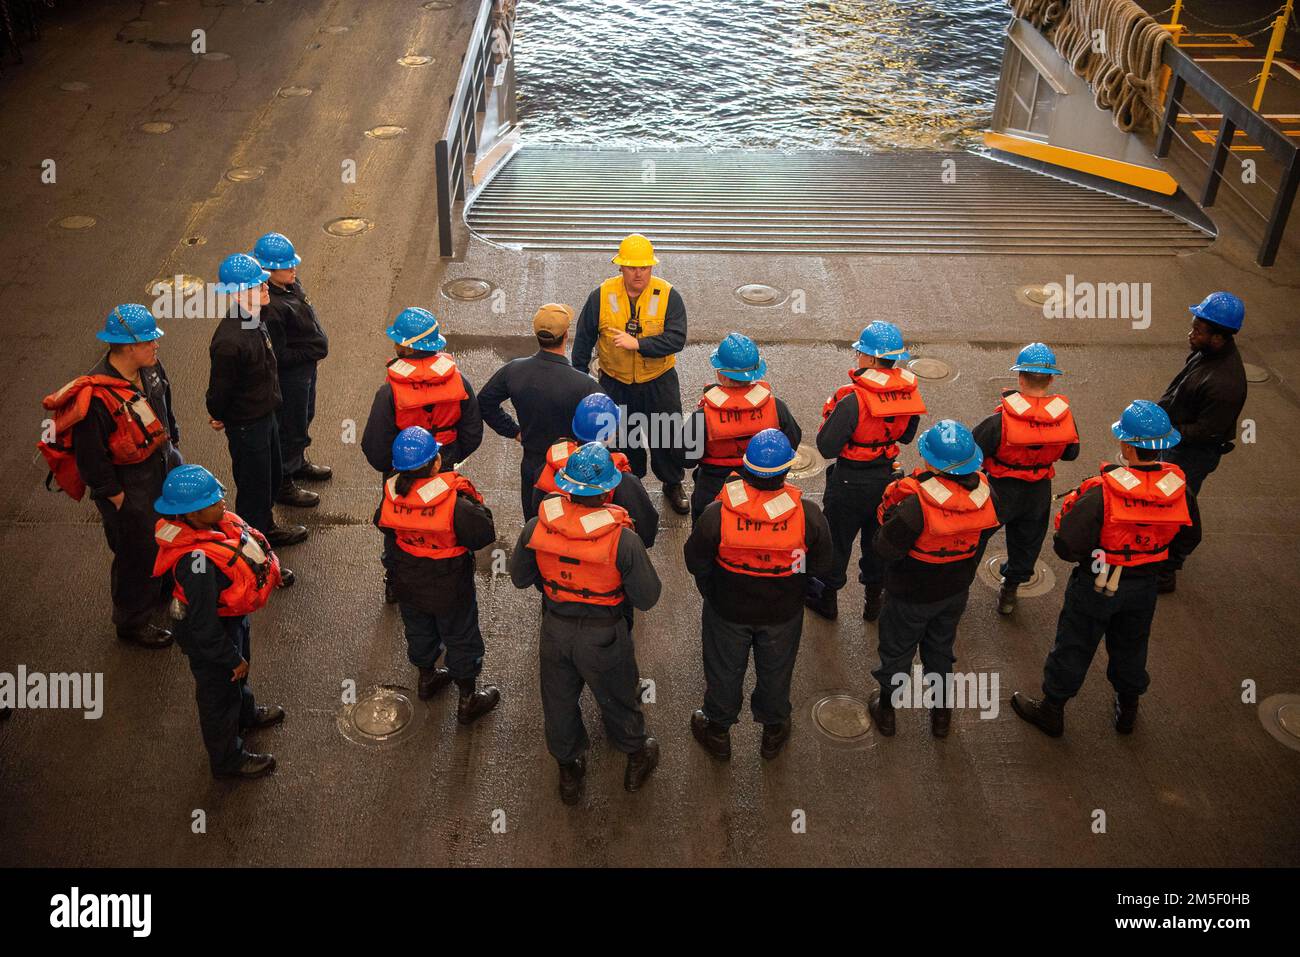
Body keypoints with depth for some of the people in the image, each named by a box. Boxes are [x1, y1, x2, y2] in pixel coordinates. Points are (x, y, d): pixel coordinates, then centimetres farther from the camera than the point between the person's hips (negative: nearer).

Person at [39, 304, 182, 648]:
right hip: (128, 484, -8)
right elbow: (90, 457, -24)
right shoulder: (96, 397, -31)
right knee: (138, 553, 6)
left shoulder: (150, 368, -7)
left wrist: (173, 445, 18)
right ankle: (132, 623, 28)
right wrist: (115, 496, -16)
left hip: (164, 464, 8)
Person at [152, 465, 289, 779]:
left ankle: (246, 714, 66)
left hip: (234, 618, 9)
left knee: (238, 673, 35)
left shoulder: (214, 523, -16)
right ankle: (228, 759, 43)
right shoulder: (196, 561, -42)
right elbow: (204, 625, -32)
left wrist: (271, 573, 20)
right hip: (211, 633, -8)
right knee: (219, 694, 17)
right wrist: (230, 658, -19)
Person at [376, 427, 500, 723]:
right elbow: (485, 534, -23)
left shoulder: (391, 497, -19)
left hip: (407, 584, 5)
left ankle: (426, 677, 54)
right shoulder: (455, 504, -35)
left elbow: (381, 524, 1)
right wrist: (475, 503, -10)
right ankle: (468, 700, 32)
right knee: (460, 638, 17)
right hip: (449, 588, -4)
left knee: (419, 631, 29)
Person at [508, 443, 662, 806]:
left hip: (555, 629, 3)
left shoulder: (536, 527, -20)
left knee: (559, 700, 25)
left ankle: (569, 772, 47)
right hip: (603, 636, -2)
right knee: (617, 697, 24)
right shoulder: (623, 539, -29)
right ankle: (635, 759, 49)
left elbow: (519, 578, -2)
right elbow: (647, 598, -18)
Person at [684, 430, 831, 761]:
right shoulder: (809, 515, -27)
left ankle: (718, 731, 48)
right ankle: (773, 730, 50)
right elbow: (821, 565, -11)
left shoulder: (716, 514, -30)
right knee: (775, 671, 27)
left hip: (727, 609, -1)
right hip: (784, 612, 1)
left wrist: (713, 594, 4)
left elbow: (695, 562, -14)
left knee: (724, 670, 25)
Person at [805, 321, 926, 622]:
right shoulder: (909, 391, -9)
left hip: (850, 482, -5)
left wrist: (829, 414, -10)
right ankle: (873, 600, 38)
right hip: (887, 478, 5)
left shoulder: (853, 399, -28)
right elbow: (907, 436, 7)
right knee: (877, 540, 23)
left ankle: (828, 598, 33)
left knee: (837, 540, 15)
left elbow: (827, 447, -24)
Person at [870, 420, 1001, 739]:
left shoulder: (916, 504, -38)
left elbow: (886, 549, -28)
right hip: (956, 591, 5)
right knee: (941, 648, 27)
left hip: (911, 594, -4)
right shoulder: (985, 495, -19)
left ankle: (887, 710, 40)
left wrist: (888, 516, -13)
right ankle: (942, 712, 44)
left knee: (897, 651, 20)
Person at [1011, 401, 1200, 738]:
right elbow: (1187, 542, 0)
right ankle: (1127, 710, 47)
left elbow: (1067, 547, -28)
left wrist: (1067, 514, -8)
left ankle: (1051, 710, 32)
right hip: (1144, 585, 4)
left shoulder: (1101, 493, -32)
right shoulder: (1180, 490, -16)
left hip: (1096, 584, -4)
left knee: (1073, 647, 15)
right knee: (1130, 647, 26)